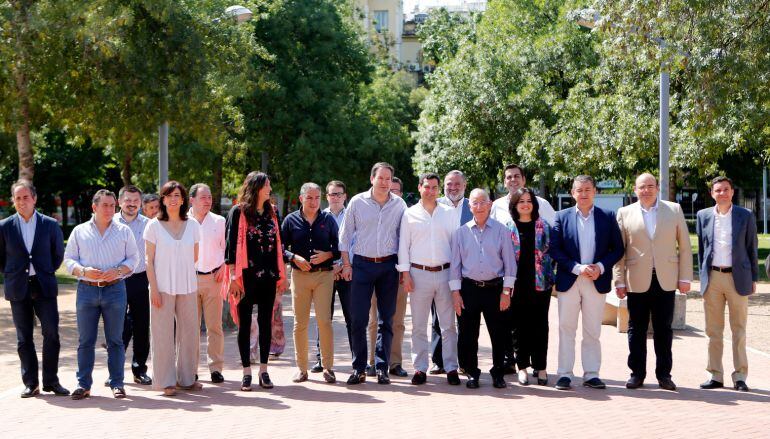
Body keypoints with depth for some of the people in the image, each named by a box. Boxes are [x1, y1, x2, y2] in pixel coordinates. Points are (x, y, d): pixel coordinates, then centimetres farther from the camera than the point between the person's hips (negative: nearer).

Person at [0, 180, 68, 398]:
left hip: (44, 286, 0)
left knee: (51, 334, -5)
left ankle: (51, 381, 6)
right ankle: (30, 383, 13)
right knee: (24, 338, 6)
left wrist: (47, 273, 6)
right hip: (18, 289, 1)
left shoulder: (50, 224, 2)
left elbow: (58, 253, 13)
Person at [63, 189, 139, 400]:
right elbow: (69, 259, 8)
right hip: (86, 289, 0)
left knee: (115, 340, 3)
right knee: (85, 340, 2)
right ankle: (83, 384, 9)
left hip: (115, 289, 0)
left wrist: (118, 271, -11)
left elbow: (133, 258, 7)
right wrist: (84, 271, -11)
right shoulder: (79, 231, 8)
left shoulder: (124, 231, 8)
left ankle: (117, 384, 8)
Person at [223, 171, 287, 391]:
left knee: (266, 322, 6)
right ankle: (247, 372, 7)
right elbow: (231, 245, -6)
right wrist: (233, 275, -13)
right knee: (245, 323, 2)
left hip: (268, 276, 5)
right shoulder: (238, 212, -3)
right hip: (246, 276, -5)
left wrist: (281, 275, 12)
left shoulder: (271, 213, 12)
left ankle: (264, 370, 13)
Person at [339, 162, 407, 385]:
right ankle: (359, 369, 5)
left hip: (389, 266, 1)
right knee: (358, 319, -4)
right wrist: (346, 264, 1)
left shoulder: (399, 205, 5)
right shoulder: (357, 202, 2)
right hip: (362, 264, -1)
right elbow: (345, 235, 6)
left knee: (386, 320, 3)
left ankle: (382, 368, 10)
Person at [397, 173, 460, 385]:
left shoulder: (449, 213, 9)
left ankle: (451, 367, 7)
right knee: (419, 325, 3)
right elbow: (403, 245, 6)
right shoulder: (410, 214, 6)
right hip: (419, 273, 0)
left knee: (448, 324, 1)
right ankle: (420, 368, 9)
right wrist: (405, 273, -2)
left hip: (445, 273, 1)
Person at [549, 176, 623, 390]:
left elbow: (617, 248, 4)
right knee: (566, 329, 2)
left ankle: (591, 374, 13)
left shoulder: (608, 217, 4)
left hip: (597, 282, 1)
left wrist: (601, 267, -11)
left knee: (593, 331, 7)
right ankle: (564, 374, 6)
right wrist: (578, 268, -13)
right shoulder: (562, 217, 3)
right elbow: (554, 249, -3)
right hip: (568, 281, 0)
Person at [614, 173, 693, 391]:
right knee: (636, 329, 5)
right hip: (637, 281, 0)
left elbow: (685, 246, 7)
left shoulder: (674, 210, 7)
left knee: (664, 329, 5)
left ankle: (664, 374, 13)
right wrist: (620, 281, -2)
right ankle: (637, 373, 13)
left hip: (665, 280, 0)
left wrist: (685, 277, 1)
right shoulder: (625, 213, 6)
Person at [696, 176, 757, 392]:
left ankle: (740, 376, 9)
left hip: (737, 278, -2)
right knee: (713, 331, 6)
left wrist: (753, 278, 2)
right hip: (712, 278, 2)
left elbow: (752, 248, 4)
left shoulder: (745, 216, 2)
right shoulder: (703, 216, 6)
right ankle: (715, 376, 13)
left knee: (739, 330, 4)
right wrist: (703, 275, 7)